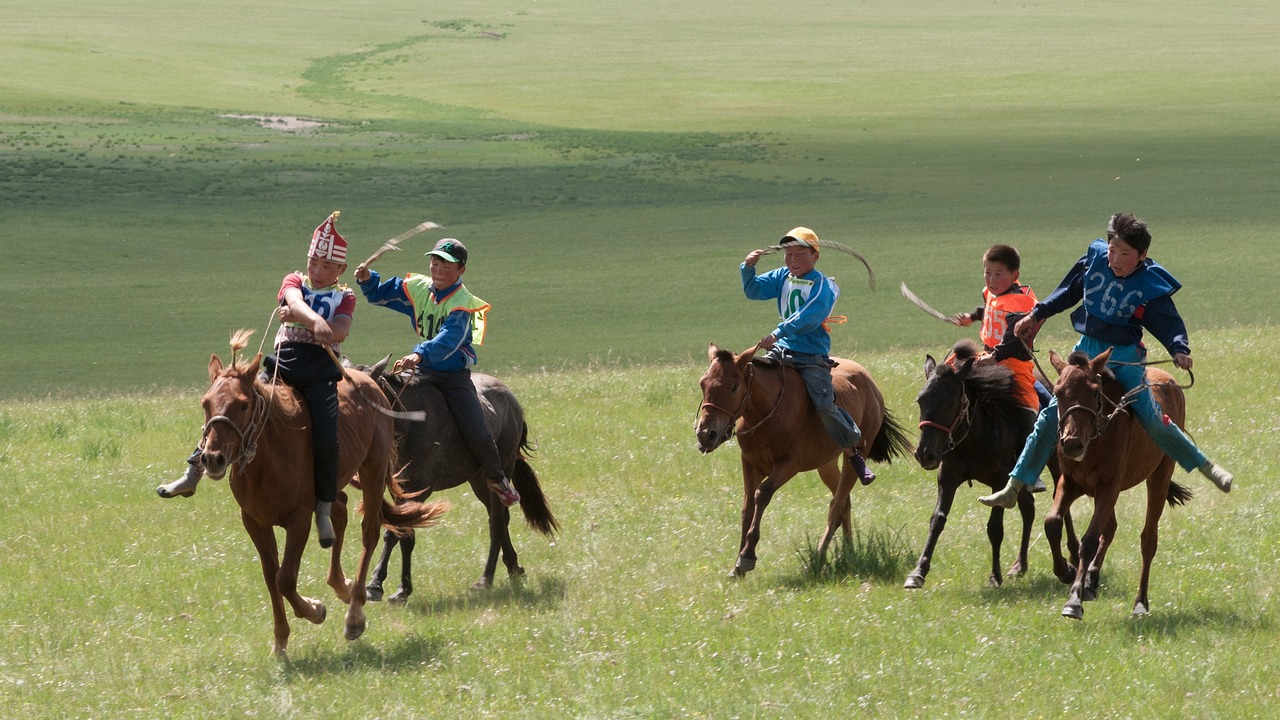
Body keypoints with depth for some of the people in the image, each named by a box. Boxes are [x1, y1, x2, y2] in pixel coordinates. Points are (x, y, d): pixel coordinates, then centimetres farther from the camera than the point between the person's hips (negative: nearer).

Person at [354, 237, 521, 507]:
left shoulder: (461, 303, -21)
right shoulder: (417, 288, -2)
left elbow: (448, 340, -38)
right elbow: (379, 295, 10)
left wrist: (420, 354, -55)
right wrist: (368, 280, -12)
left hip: (454, 375, -5)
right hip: (423, 371, 5)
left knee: (477, 434, -13)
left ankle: (497, 480, 15)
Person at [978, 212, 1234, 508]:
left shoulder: (1151, 287, -14)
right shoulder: (1094, 260, -3)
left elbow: (1170, 324, -12)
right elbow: (1068, 292, 13)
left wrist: (1179, 349, -33)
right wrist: (1036, 316, 18)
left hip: (1125, 358, -3)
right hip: (1087, 350, 3)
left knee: (1152, 419, -11)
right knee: (1051, 416, -2)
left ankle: (1206, 467, 9)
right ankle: (1014, 487, 2)